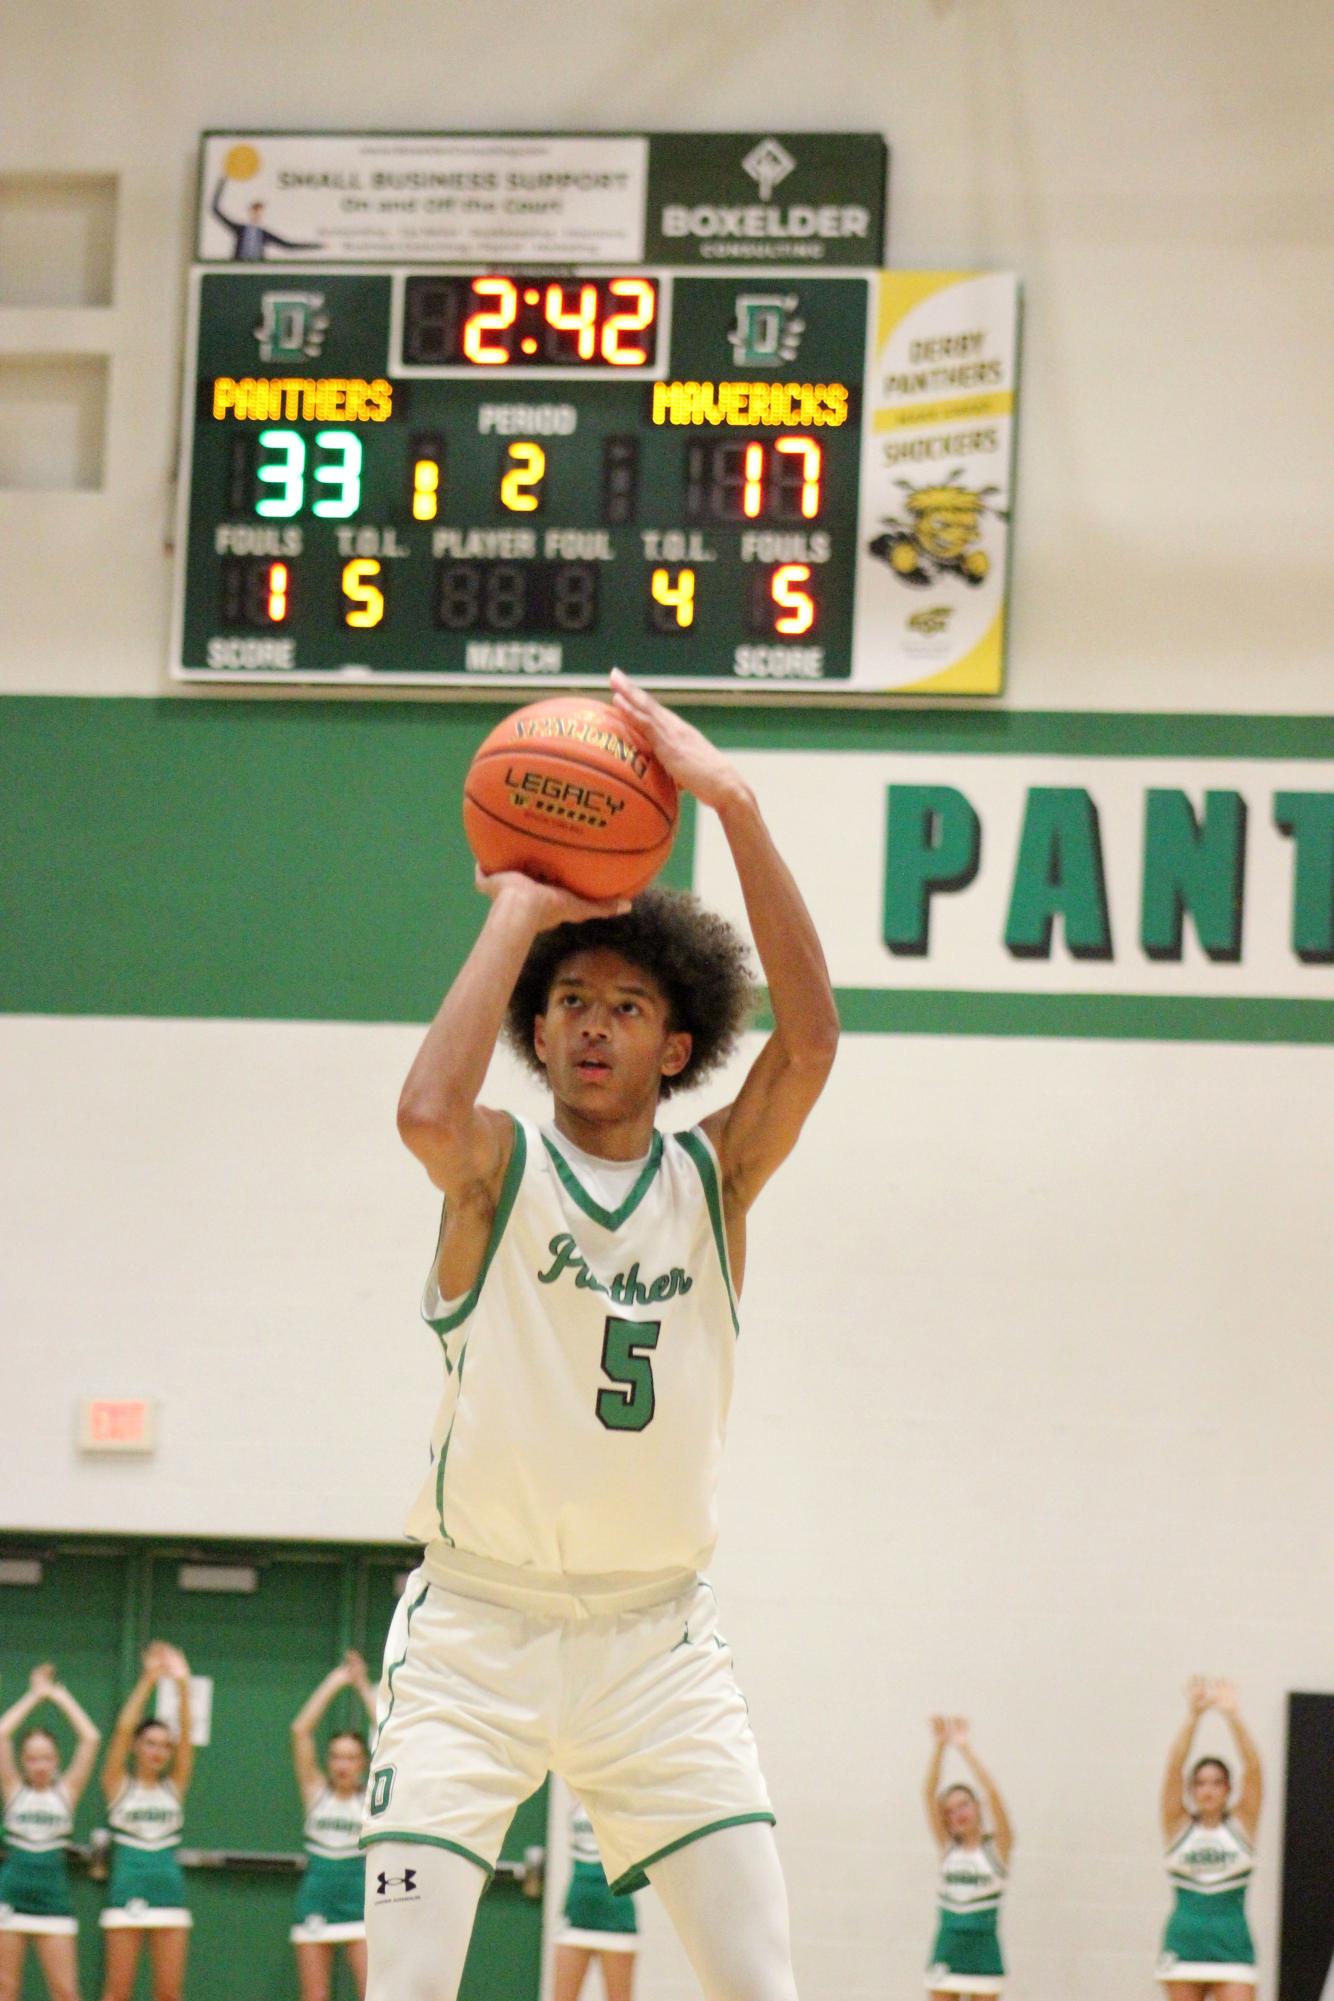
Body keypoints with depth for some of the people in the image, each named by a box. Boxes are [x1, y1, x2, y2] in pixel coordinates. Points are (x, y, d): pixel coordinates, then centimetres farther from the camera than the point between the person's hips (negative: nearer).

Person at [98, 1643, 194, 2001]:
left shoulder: (174, 1787, 10)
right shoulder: (118, 1785, 3)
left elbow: (186, 1737, -2)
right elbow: (124, 1729, -7)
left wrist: (182, 1685, -13)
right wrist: (148, 1680, -14)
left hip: (168, 1892, 3)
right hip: (127, 1892, -3)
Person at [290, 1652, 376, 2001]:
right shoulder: (316, 1792, 6)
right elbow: (301, 1730, -2)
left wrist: (364, 1687, -3)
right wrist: (333, 1684, -1)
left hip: (361, 1906, -1)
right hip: (316, 1903, 1)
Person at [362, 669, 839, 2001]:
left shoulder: (715, 1177, 4)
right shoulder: (498, 1167, -2)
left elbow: (810, 1039, -13)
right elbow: (426, 1110, -27)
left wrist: (735, 808, -23)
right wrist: (517, 911, -18)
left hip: (654, 1631, 2)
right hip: (475, 1626, -2)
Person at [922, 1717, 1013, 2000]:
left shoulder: (997, 1848, -1)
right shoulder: (948, 1848, 7)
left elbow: (992, 1794, -14)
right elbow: (930, 1795, -2)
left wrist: (964, 1747, -17)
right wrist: (939, 1746, -13)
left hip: (982, 1951, -3)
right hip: (946, 1952, 3)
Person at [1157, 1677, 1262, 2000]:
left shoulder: (1241, 1825, 5)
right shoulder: (1179, 1826, 5)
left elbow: (1253, 1768, -8)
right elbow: (1174, 1767, -8)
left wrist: (1231, 1715, -19)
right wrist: (1193, 1715, -19)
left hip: (1232, 1947, -1)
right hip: (1184, 1946, 1)